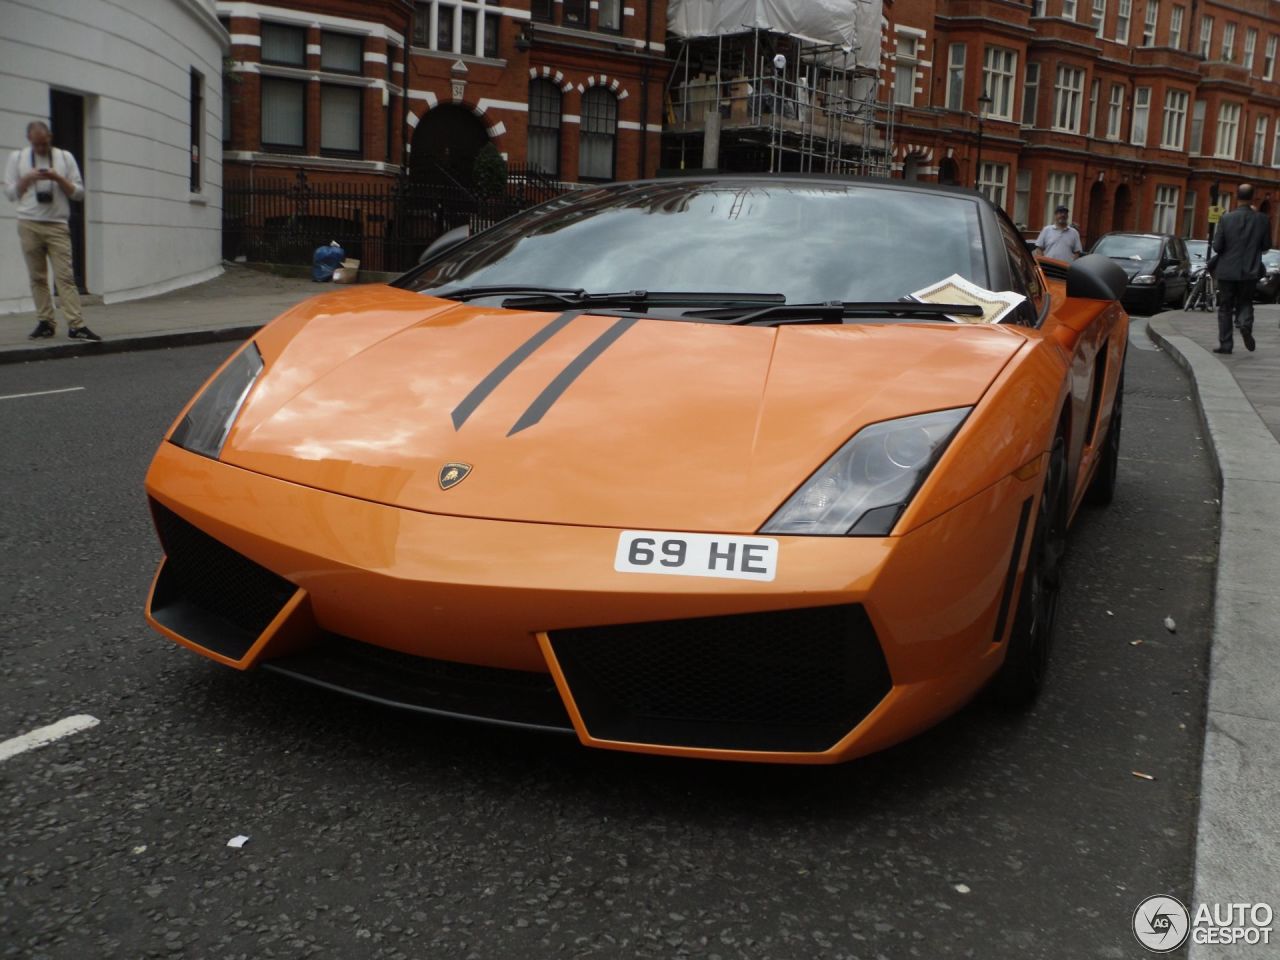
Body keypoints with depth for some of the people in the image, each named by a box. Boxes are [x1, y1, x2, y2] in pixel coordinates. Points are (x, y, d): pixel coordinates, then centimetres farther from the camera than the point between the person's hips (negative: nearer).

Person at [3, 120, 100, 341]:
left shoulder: (65, 157, 10)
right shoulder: (17, 158, 13)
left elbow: (79, 192, 7)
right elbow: (9, 193, 11)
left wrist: (58, 178, -8)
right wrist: (28, 179, -5)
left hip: (57, 225, -2)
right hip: (28, 224, 2)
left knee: (65, 275, -10)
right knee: (37, 277, 2)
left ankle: (76, 325, -15)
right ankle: (45, 322, 7)